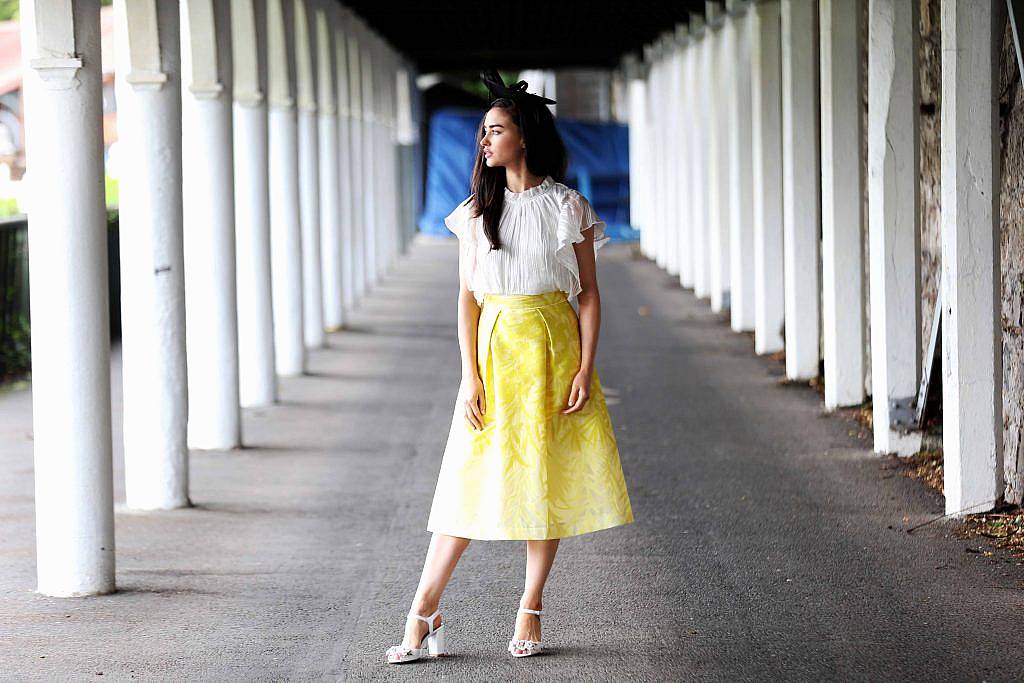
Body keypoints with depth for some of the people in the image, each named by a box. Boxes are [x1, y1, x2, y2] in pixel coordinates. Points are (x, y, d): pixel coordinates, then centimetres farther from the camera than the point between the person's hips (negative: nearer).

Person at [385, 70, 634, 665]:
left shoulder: (568, 207, 0)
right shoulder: (478, 209, 6)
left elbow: (590, 294, 1)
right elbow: (468, 296, 4)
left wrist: (586, 369, -9)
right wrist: (471, 375, -5)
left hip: (554, 348, -1)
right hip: (494, 349, 1)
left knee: (547, 478, 3)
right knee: (472, 478, -2)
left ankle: (531, 611, 14)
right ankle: (425, 615, -2)